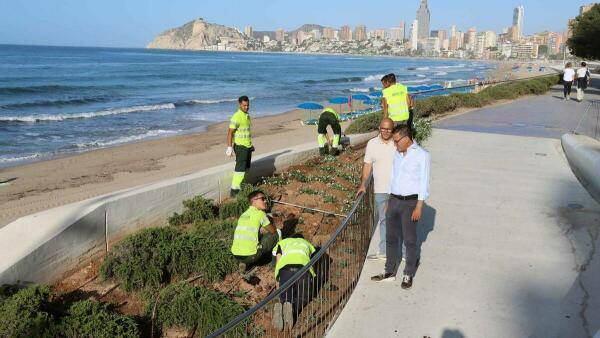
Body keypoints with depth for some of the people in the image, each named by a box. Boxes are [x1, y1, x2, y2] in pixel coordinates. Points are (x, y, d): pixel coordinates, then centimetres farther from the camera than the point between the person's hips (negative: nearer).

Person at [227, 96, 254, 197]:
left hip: (247, 146, 9)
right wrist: (229, 147, -24)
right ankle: (234, 190, -5)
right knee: (240, 168, -9)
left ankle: (238, 186, 24)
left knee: (246, 168, 14)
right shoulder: (236, 117, -17)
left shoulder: (247, 115, 11)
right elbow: (230, 133, -19)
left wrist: (250, 145, 26)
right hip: (240, 146, -9)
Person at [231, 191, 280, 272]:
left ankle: (245, 263, 16)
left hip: (236, 255, 6)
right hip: (250, 255, -6)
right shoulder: (260, 213, -2)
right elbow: (273, 230, 8)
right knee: (276, 233, 6)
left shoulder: (244, 214, 18)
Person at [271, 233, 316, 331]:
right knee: (302, 297, 18)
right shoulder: (306, 243, 41)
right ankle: (292, 309, -17)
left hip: (285, 268, 0)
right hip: (303, 268, 0)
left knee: (285, 297, 17)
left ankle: (280, 307, -20)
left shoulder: (282, 242, 37)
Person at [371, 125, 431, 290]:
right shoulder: (397, 154, 10)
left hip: (410, 202, -6)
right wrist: (389, 201, 16)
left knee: (409, 240, 3)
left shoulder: (422, 155, -10)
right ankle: (390, 272, 23)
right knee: (391, 237, 11)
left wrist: (419, 207, -15)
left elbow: (424, 182, -11)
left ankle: (408, 274, 16)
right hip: (394, 200, 6)